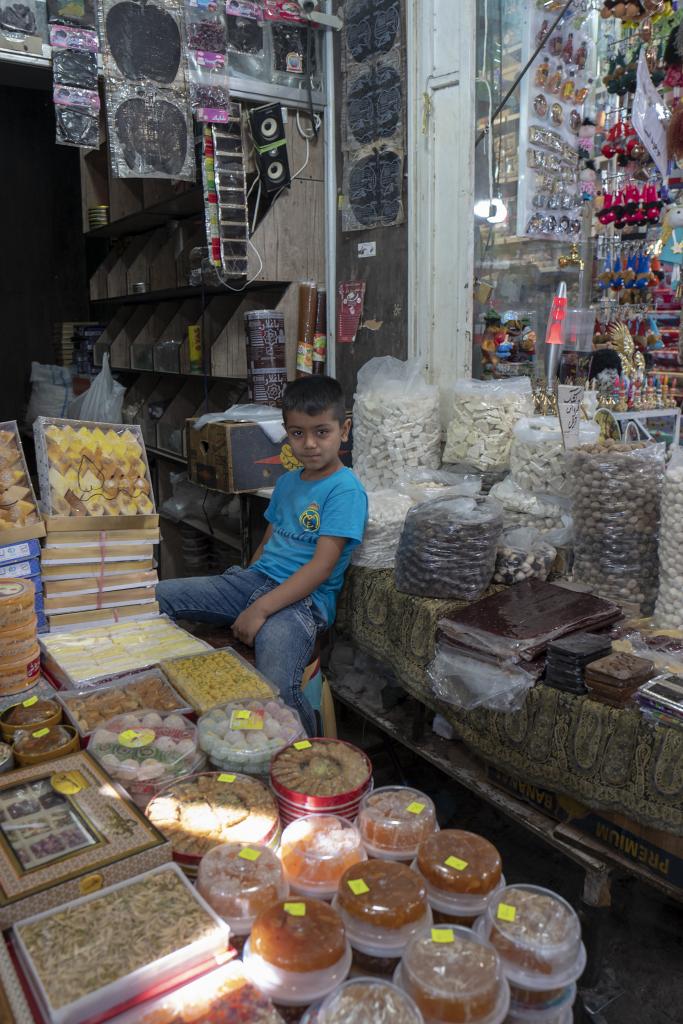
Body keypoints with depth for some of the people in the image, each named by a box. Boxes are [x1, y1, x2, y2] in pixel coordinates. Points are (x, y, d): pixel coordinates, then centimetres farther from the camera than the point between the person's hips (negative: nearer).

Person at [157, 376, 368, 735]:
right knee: (156, 596, -2)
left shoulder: (345, 490, -10)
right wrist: (237, 590, 13)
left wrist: (261, 608, -22)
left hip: (302, 599, -8)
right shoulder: (287, 483, 17)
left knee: (276, 691, -32)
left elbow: (322, 566, -17)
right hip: (255, 580, 8)